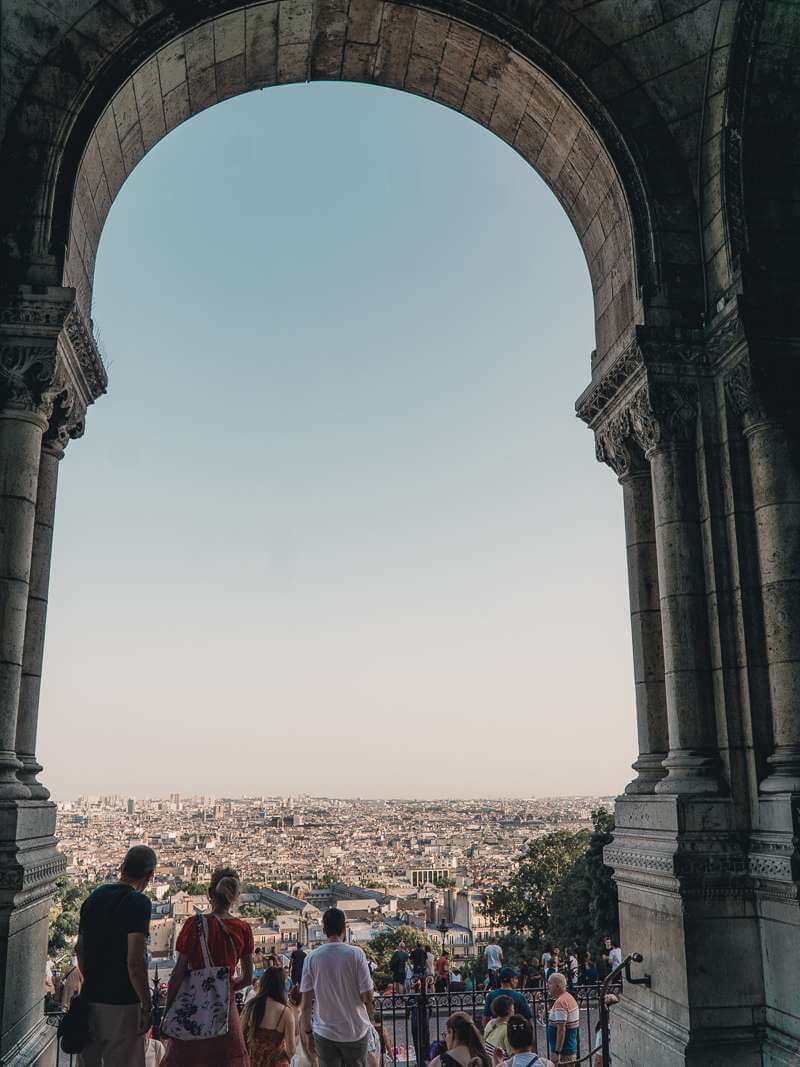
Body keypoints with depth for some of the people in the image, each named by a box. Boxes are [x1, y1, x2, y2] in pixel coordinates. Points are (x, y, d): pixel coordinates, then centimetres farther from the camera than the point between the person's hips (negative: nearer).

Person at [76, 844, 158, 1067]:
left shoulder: (94, 897, 7)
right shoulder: (138, 902, -16)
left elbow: (80, 949, 15)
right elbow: (135, 961, -21)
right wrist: (146, 1006, -13)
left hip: (90, 998, 7)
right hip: (122, 1003, -7)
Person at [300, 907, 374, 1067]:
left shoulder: (312, 957, -6)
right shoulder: (356, 954, -11)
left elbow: (306, 1004, -3)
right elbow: (367, 996, -8)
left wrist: (307, 1033, 9)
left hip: (324, 1034, 1)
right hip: (356, 1030, -1)